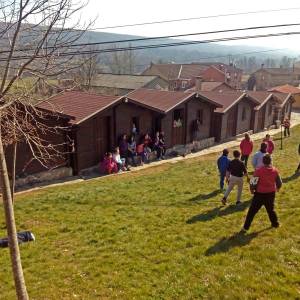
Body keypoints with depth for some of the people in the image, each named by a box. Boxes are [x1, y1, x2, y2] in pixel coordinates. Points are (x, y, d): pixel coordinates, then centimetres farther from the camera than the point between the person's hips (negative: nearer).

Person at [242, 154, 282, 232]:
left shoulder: (259, 171, -18)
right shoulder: (275, 170, -6)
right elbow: (279, 183, 4)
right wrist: (277, 188, 26)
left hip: (260, 194, -3)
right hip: (271, 193, 4)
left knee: (252, 211, 5)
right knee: (270, 209, 26)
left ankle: (246, 227, 8)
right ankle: (275, 223, 41)